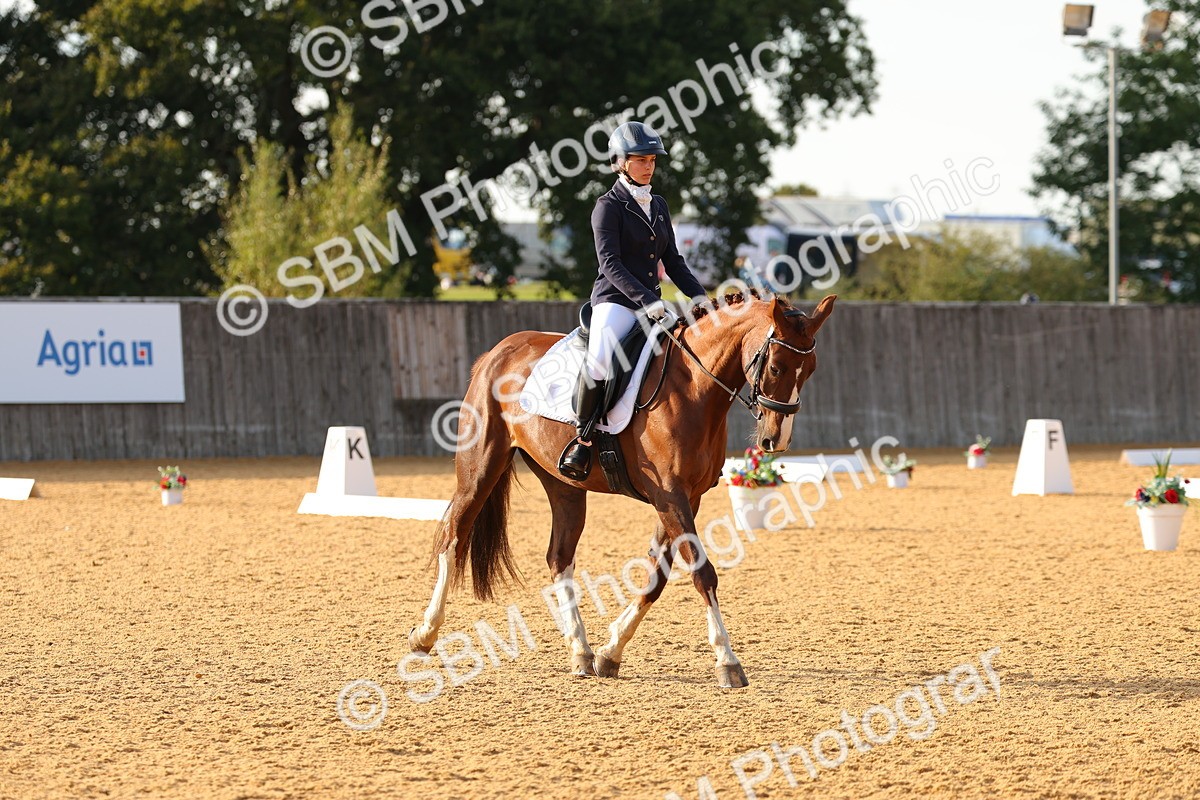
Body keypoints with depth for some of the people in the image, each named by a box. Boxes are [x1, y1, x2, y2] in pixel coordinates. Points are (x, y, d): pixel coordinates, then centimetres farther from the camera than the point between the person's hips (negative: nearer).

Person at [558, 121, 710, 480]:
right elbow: (609, 262, -13)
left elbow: (673, 261, 19)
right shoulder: (609, 206, -4)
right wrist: (646, 301, -24)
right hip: (615, 301, -7)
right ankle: (583, 440, -18)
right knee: (599, 362, -33)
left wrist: (699, 295, 3)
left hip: (651, 306, 7)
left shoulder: (659, 205, 17)